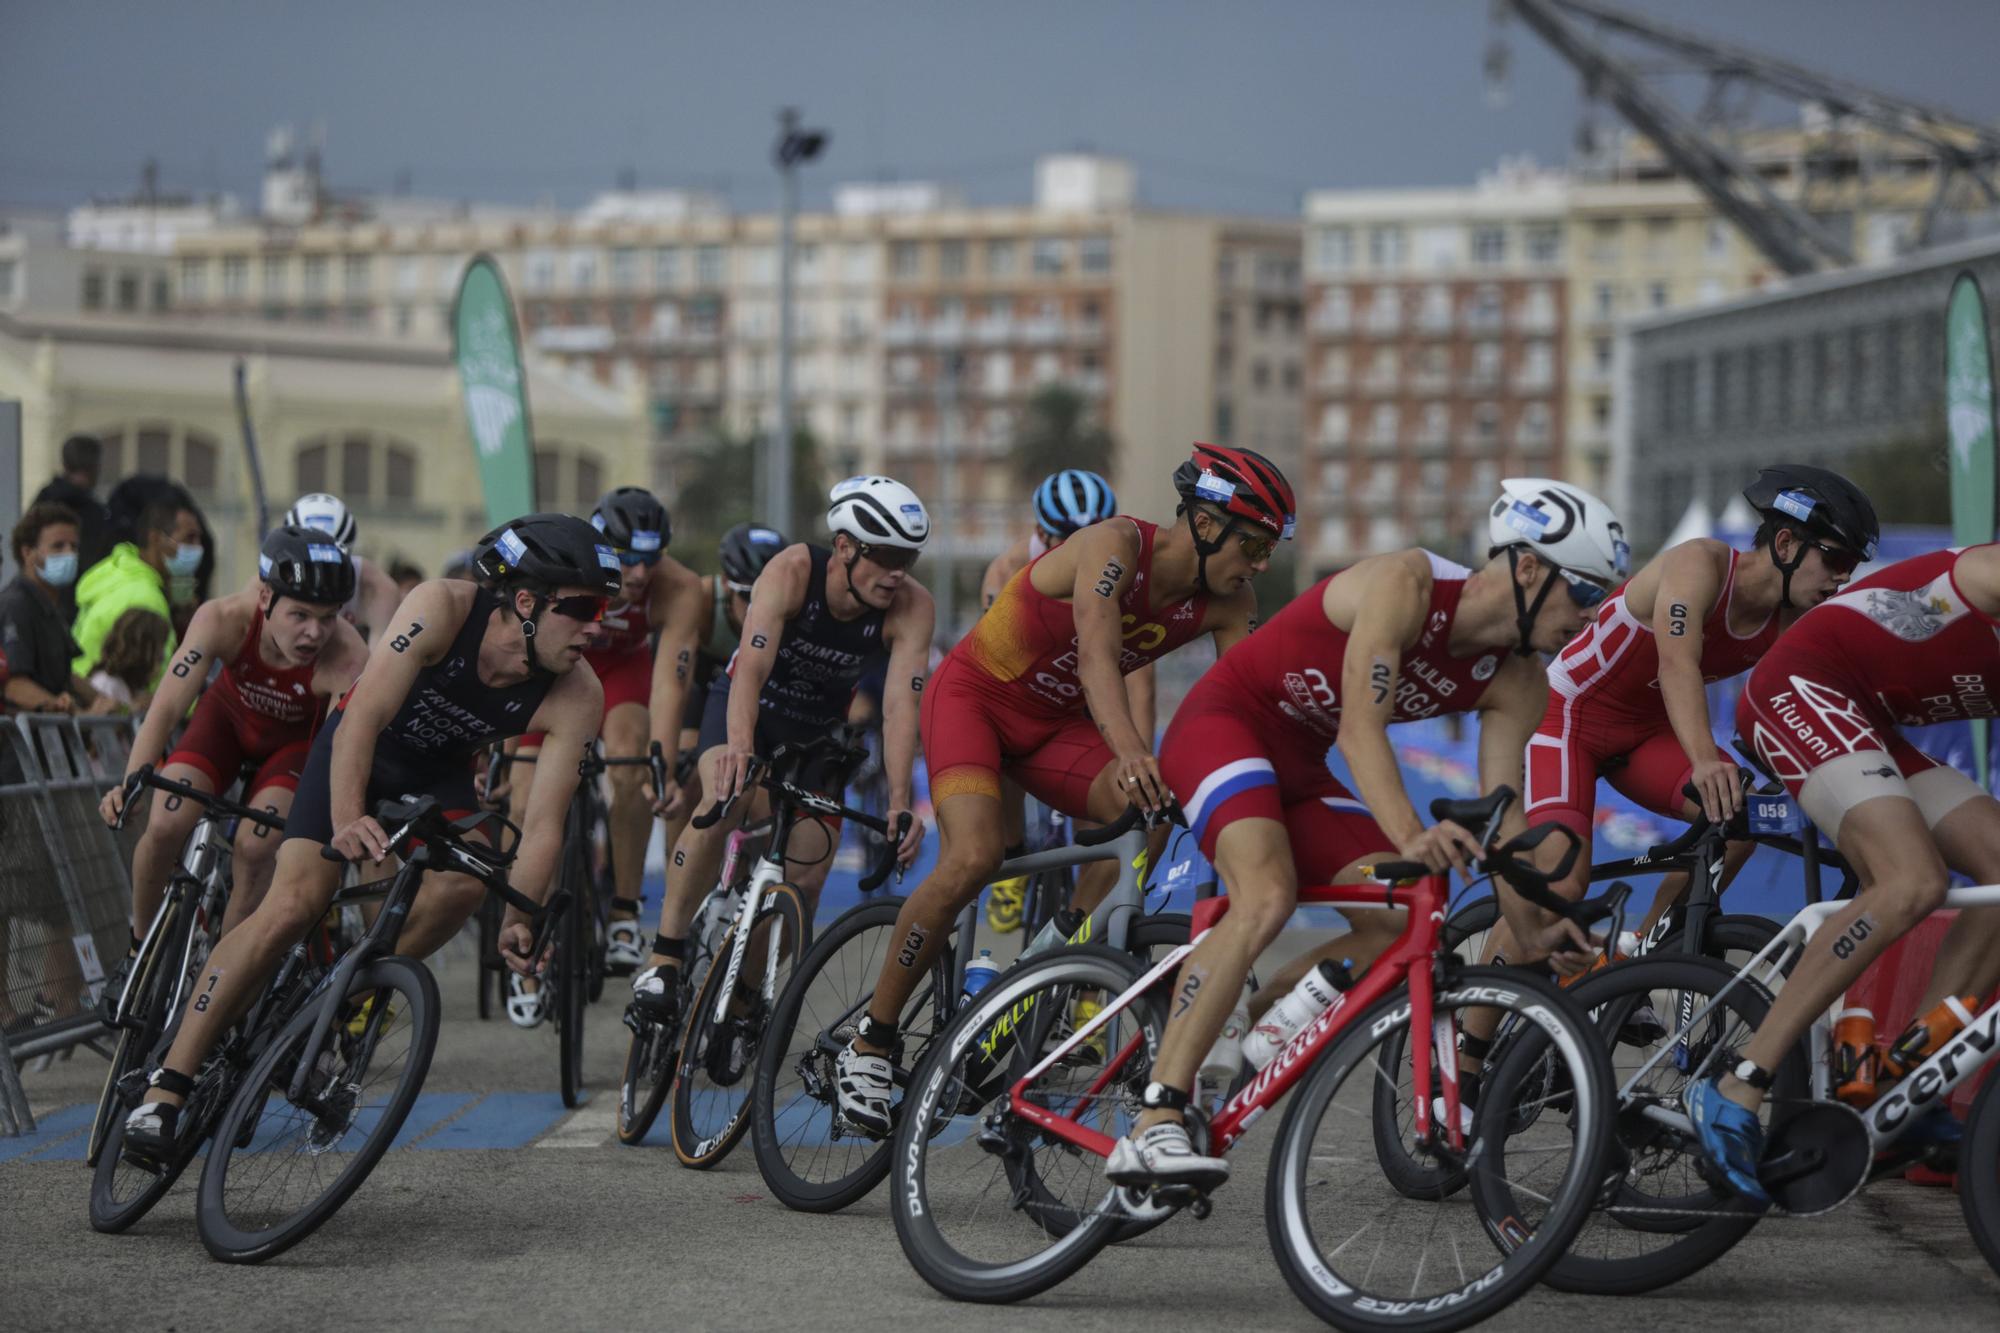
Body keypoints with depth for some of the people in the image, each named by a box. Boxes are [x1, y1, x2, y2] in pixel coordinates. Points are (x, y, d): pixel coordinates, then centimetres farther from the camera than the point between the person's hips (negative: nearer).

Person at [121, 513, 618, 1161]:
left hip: (440, 777, 3)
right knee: (294, 902, -21)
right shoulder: (442, 608, -33)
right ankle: (167, 1086, -18)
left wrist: (517, 918, -37)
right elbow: (363, 719, -38)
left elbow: (542, 822, -24)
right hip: (356, 751, -3)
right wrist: (347, 820, -51)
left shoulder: (577, 698, -25)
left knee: (466, 881, -28)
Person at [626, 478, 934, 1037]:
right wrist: (741, 749, -60)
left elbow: (901, 706, -34)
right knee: (721, 806, -33)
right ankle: (663, 959, -25)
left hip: (819, 728, 3)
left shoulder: (912, 609, -25)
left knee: (806, 884, -6)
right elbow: (752, 666, -43)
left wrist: (900, 802, -48)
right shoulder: (792, 571, -31)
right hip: (750, 704, -3)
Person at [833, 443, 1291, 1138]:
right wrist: (1129, 752, -61)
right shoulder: (1117, 545, -28)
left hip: (1057, 721, 6)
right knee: (972, 857, -28)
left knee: (1161, 810, -20)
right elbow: (1097, 654, -44)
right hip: (974, 693, -6)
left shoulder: (1227, 603, -9)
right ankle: (870, 1043, -13)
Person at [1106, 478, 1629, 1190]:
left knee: (1398, 929, -9)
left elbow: (1500, 810, -5)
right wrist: (1410, 836, -46)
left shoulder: (1516, 684, -2)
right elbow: (1361, 727, -32)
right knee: (1267, 897, -32)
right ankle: (1153, 1128, -35)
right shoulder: (1406, 584, -24)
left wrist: (1532, 928, -19)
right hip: (1225, 722, -8)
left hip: (1299, 766, 8)